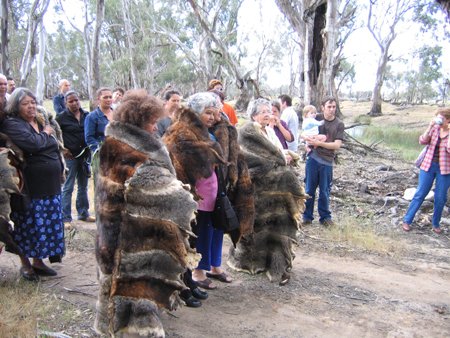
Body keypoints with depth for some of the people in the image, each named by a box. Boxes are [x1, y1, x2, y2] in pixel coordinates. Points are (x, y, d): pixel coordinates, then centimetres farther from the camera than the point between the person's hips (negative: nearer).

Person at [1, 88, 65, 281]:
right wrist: (45, 134, -8)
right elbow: (32, 143, -26)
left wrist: (59, 171, 17)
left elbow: (54, 149, 23)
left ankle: (38, 261, 26)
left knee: (48, 225, 11)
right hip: (29, 187, -7)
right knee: (28, 225, 3)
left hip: (50, 185, 7)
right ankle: (25, 264, 20)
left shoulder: (41, 122, 15)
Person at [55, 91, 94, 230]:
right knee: (68, 188, -1)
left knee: (83, 186, 13)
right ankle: (66, 218, 5)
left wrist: (89, 146, 1)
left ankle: (83, 213, 26)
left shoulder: (86, 115, 7)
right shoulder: (62, 117, -4)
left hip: (84, 154, 5)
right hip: (70, 156, -4)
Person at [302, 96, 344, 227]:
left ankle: (325, 217, 21)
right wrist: (310, 140, -7)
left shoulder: (339, 124, 2)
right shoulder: (316, 118, 4)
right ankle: (307, 216, 17)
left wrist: (319, 143, -16)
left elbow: (337, 145, -6)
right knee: (309, 189, 5)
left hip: (327, 162, 0)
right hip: (313, 158, 0)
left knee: (325, 191, 6)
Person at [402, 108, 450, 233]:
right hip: (429, 166, 1)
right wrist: (430, 127, -17)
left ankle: (436, 224, 22)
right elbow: (422, 141, -8)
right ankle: (407, 220, 8)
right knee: (420, 194, 2)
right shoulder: (434, 128, 3)